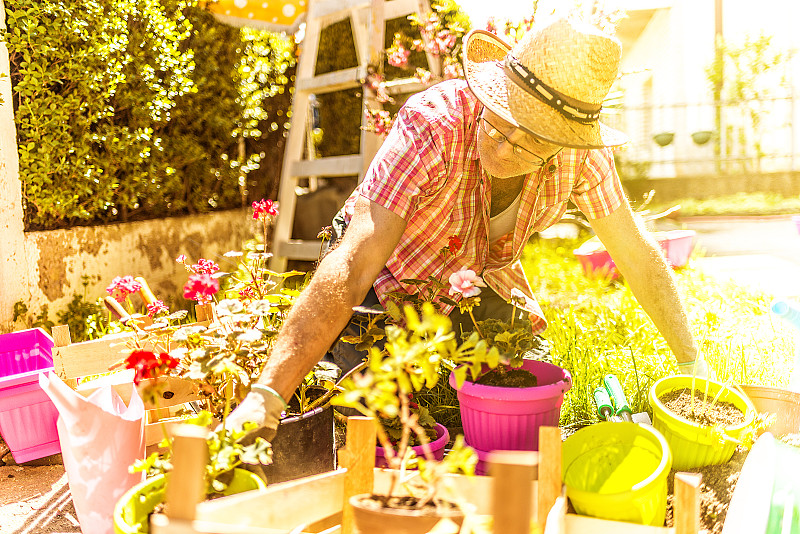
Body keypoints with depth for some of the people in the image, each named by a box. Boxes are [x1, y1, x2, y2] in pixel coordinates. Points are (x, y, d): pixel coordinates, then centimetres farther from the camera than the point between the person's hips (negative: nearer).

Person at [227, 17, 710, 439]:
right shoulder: (432, 125, -38)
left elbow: (637, 252, -10)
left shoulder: (580, 152, -24)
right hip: (391, 286, -3)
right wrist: (267, 393, -51)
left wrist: (693, 365, -4)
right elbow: (353, 267, -45)